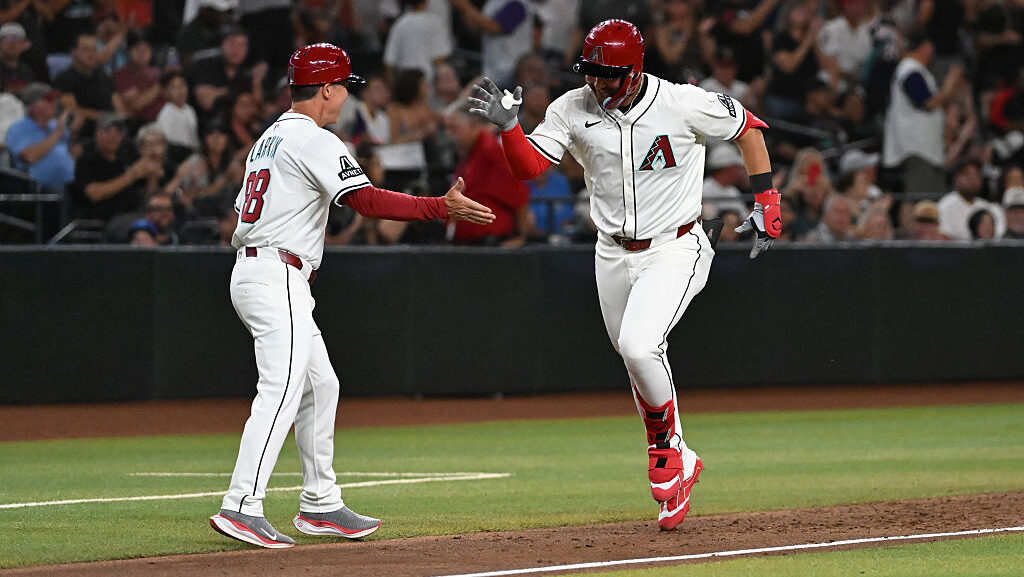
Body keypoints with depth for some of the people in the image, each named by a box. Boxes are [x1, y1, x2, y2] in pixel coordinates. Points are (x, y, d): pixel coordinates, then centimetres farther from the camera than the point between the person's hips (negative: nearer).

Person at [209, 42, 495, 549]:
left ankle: (321, 506, 18)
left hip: (250, 273, 10)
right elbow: (369, 202, -19)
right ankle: (242, 508, -27)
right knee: (282, 390, -18)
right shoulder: (314, 141, -9)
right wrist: (444, 207, -19)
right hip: (277, 278, -10)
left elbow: (243, 216, 22)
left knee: (320, 387, 16)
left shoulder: (268, 139, 21)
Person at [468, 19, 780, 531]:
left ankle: (667, 447, -3)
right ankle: (678, 468, 30)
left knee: (638, 346, -25)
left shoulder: (684, 105, -15)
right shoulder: (573, 111, -6)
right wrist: (507, 125, -31)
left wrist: (767, 202, -4)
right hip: (613, 256, 5)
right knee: (640, 365, 12)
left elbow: (748, 128, -1)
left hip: (675, 250, -5)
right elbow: (527, 166, -12)